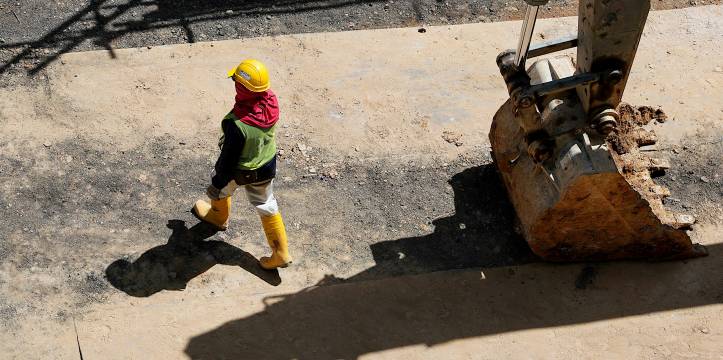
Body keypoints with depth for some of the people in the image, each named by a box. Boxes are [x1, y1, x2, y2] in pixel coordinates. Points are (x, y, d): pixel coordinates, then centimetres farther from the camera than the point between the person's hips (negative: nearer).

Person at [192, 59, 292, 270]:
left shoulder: (236, 124, -41)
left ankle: (219, 217, 61)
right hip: (267, 166, 5)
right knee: (266, 206, 23)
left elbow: (229, 157, -26)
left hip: (240, 172, -4)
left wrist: (218, 183, -8)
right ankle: (281, 254, 31)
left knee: (219, 186, 30)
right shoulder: (271, 101, -22)